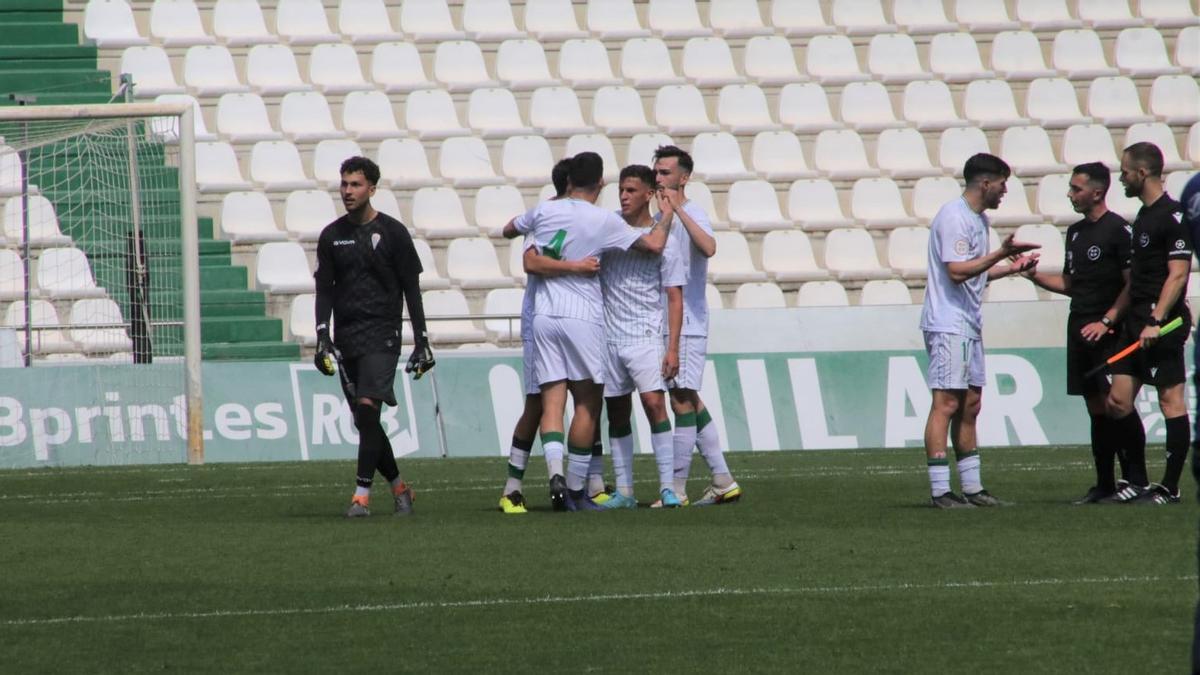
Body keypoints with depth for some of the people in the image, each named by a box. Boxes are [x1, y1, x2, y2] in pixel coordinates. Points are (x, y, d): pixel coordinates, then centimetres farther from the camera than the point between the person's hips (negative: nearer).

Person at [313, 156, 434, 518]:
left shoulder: (392, 233, 1)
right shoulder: (331, 236, 10)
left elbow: (411, 289, 3)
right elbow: (324, 291, 11)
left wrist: (421, 342, -1)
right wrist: (323, 339, -1)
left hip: (381, 333, -4)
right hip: (346, 338, 4)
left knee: (368, 407, -19)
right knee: (364, 421, 4)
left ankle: (362, 494, -20)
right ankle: (399, 488, 21)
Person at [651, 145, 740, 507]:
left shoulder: (692, 214, -11)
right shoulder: (661, 217, 16)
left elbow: (708, 247, -32)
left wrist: (677, 210, -32)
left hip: (687, 323, -9)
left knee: (682, 400, -9)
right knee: (689, 401, 11)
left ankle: (677, 489, -8)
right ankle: (723, 481, 16)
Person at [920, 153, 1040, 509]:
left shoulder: (979, 219, 17)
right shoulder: (954, 217, -14)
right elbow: (957, 271, -22)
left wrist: (1011, 268, 17)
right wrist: (1000, 254, -22)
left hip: (969, 325, 10)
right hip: (948, 323, -10)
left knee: (969, 405, 11)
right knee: (946, 403, -11)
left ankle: (972, 488, 14)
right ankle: (940, 491, -12)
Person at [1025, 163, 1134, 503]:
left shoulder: (1117, 229, -9)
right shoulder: (1076, 232, 16)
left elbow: (1132, 284, -12)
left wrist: (1106, 321, -17)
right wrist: (1035, 275, 9)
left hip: (1107, 332, -8)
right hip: (1079, 328, 8)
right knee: (1096, 408, 9)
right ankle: (1104, 484, 11)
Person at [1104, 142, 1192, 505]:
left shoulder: (1172, 216, -11)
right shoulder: (1144, 215, 18)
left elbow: (1177, 274, -17)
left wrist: (1156, 321, -23)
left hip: (1163, 324, -10)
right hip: (1137, 324, 10)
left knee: (1171, 399, -5)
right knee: (1118, 400, 7)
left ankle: (1170, 488, -2)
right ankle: (1138, 482, 13)